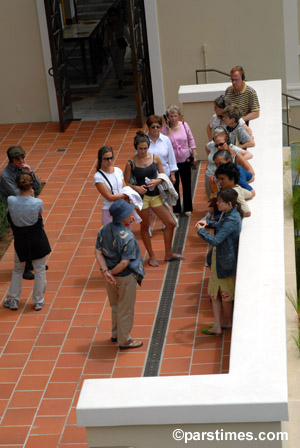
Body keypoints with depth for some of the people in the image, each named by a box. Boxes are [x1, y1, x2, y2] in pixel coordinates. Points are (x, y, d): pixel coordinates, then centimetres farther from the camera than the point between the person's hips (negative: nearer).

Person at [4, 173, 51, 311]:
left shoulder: (11, 200, -16)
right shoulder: (37, 202, -19)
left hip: (20, 240, 2)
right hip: (37, 239, -2)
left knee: (17, 270, 21)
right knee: (39, 270, 14)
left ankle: (12, 301, 25)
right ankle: (38, 302, 21)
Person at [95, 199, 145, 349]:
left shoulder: (104, 230, -7)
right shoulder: (127, 237, -29)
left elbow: (98, 252, -8)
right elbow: (125, 262, -29)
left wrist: (106, 272, -15)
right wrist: (111, 273, -15)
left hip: (111, 275, 7)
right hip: (125, 277, -7)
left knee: (115, 306, 26)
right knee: (126, 309, 12)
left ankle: (116, 334, 43)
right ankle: (124, 340, 26)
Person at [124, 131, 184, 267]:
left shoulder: (155, 158, -3)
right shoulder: (131, 163, -10)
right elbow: (126, 183, -4)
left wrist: (156, 181, -15)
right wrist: (137, 188, -22)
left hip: (155, 195, 3)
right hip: (141, 196, -3)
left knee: (170, 223, 4)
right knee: (144, 226, 9)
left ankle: (168, 254, 22)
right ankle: (152, 256, 26)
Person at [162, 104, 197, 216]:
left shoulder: (184, 125, -4)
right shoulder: (165, 129, -11)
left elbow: (191, 140, 4)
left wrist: (195, 156, 4)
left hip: (185, 160, 2)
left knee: (187, 185, 10)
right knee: (174, 185, 9)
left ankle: (188, 208, 25)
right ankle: (176, 209, 24)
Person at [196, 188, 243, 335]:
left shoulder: (232, 220, -29)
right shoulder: (228, 214, 2)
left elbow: (215, 240, -33)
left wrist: (201, 231, -17)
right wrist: (208, 223, 7)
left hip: (225, 261, -10)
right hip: (219, 257, 10)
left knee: (224, 293, 9)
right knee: (214, 291, 15)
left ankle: (228, 321, 28)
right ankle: (217, 326, 22)